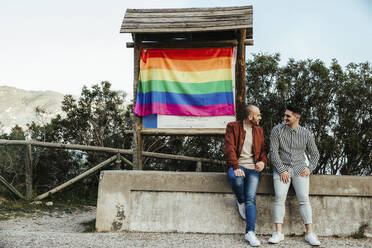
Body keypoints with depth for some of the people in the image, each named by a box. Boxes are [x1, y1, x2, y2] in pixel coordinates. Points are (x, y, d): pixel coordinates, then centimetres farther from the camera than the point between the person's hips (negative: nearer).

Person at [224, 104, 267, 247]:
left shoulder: (258, 130, 19)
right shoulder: (233, 127, 4)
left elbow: (262, 150, 21)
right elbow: (229, 148, -7)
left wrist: (262, 161, -4)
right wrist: (235, 167, -21)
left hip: (253, 168, 3)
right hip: (237, 165, -2)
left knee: (251, 198, -16)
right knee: (236, 179, -36)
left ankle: (250, 233, -18)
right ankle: (241, 202, -4)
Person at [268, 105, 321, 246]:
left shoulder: (306, 134, 7)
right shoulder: (277, 130, 1)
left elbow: (314, 154, 17)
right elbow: (273, 151, -4)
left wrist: (309, 168, 0)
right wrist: (282, 170, -12)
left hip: (299, 168, 1)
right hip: (281, 168, -1)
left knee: (304, 198, -14)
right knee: (279, 197, -18)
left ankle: (309, 233, -10)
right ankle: (278, 232, -15)